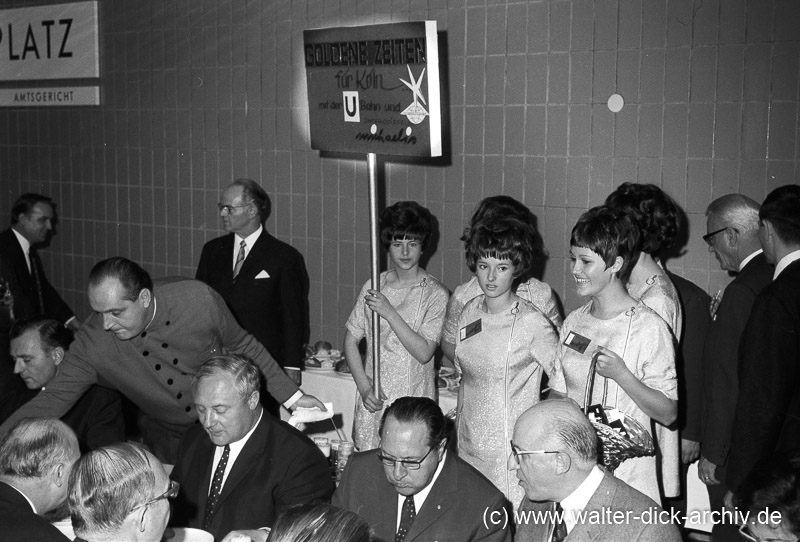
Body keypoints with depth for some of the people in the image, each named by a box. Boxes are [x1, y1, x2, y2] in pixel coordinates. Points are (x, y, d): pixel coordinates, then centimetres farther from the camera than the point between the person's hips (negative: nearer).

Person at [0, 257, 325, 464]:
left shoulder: (198, 299, -25)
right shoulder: (92, 343, -24)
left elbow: (243, 347, -10)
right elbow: (52, 399, -18)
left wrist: (291, 396, -6)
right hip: (167, 440, 1)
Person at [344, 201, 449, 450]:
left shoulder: (435, 294, -6)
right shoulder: (373, 286, 5)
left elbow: (424, 352, -13)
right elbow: (351, 340, 8)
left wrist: (389, 313, -18)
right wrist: (364, 387, -3)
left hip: (414, 399, -3)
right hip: (372, 400, 3)